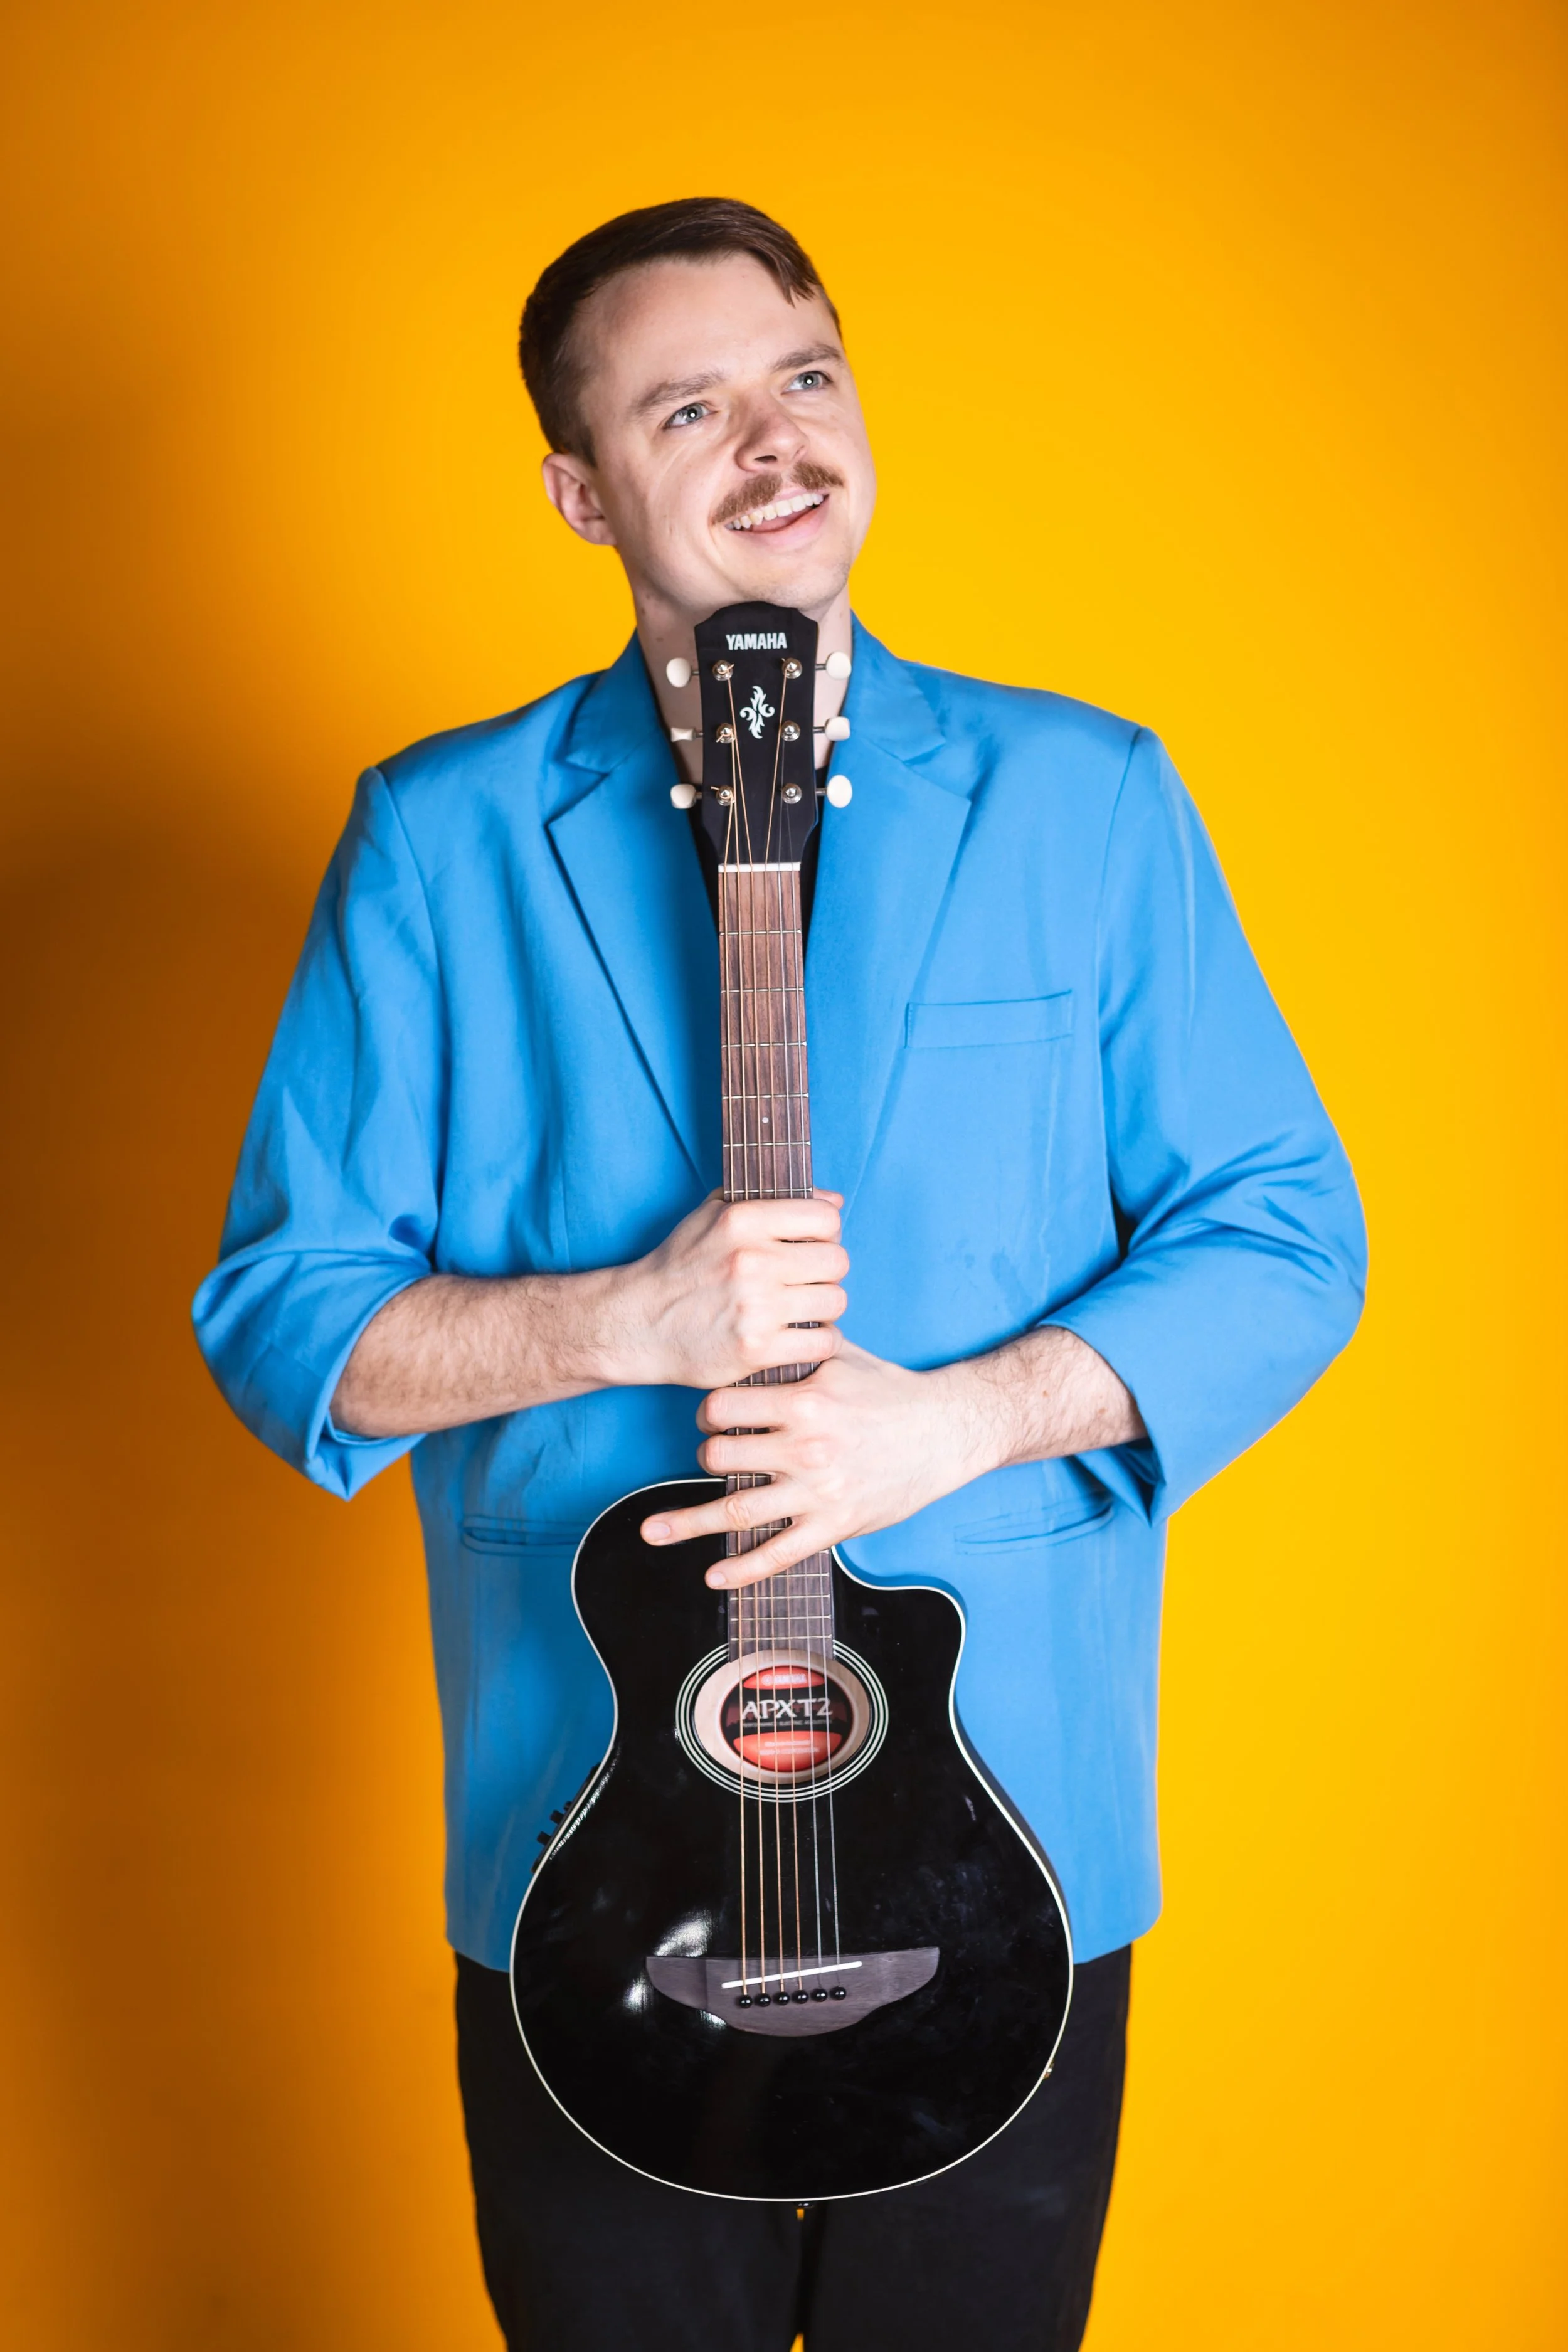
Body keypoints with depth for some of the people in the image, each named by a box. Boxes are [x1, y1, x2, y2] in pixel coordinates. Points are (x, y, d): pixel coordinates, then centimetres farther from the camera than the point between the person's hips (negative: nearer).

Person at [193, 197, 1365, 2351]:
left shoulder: (1086, 798, 0)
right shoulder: (442, 837, -2)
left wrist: (966, 1412, -17)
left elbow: (1281, 1229, -2)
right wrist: (616, 1322, -20)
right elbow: (281, 1311, -3)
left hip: (1007, 1839, 1)